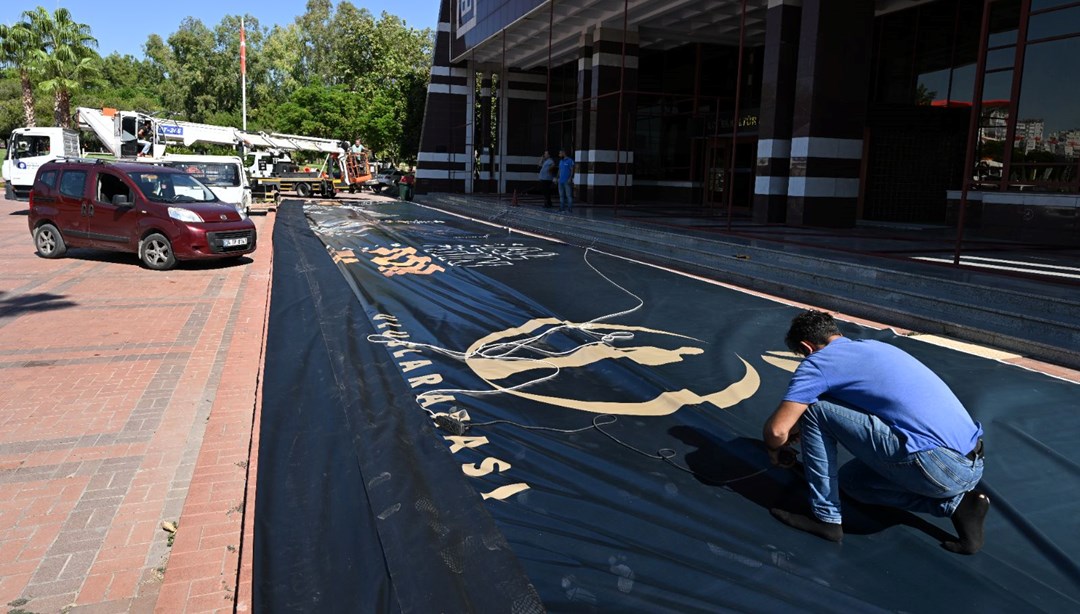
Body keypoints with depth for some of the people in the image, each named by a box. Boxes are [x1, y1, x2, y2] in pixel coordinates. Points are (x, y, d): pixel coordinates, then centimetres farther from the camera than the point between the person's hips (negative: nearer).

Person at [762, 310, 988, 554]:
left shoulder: (818, 361, -3)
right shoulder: (872, 346, 22)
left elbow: (776, 430, -8)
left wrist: (775, 449, 15)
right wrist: (808, 430, 44)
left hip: (936, 467, -9)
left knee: (814, 409, -1)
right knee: (850, 479, 26)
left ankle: (826, 518, 6)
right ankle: (954, 503, 11)